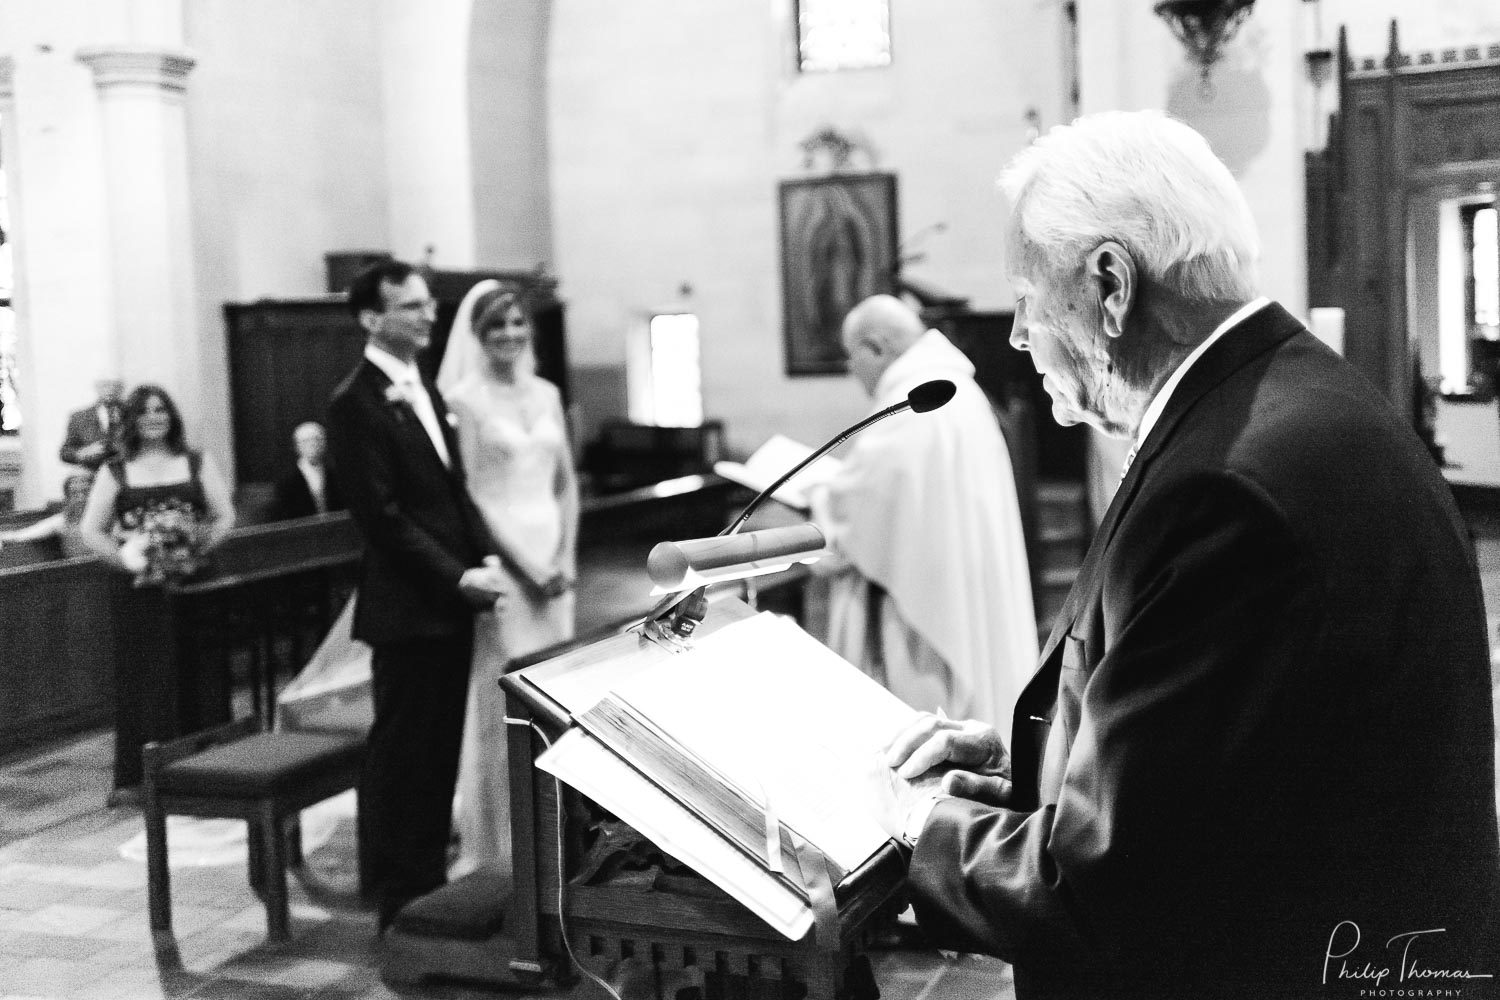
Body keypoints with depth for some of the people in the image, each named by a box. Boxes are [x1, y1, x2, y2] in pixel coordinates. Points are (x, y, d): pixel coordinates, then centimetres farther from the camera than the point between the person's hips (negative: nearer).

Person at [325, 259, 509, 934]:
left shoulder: (426, 392, 15)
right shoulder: (357, 402, -11)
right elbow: (381, 516, -16)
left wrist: (486, 559, 2)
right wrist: (457, 577, -16)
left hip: (449, 604, 8)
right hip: (407, 607, -8)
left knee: (441, 751, 13)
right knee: (401, 754, 2)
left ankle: (430, 888, 24)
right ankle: (396, 904, 13)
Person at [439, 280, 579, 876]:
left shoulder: (547, 394, 11)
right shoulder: (465, 399, -6)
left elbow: (566, 482, 13)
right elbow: (470, 493, -10)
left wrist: (566, 556, 1)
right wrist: (525, 564, -13)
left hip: (553, 557, 6)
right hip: (501, 557, -6)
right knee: (506, 695, -2)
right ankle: (504, 839, 10)